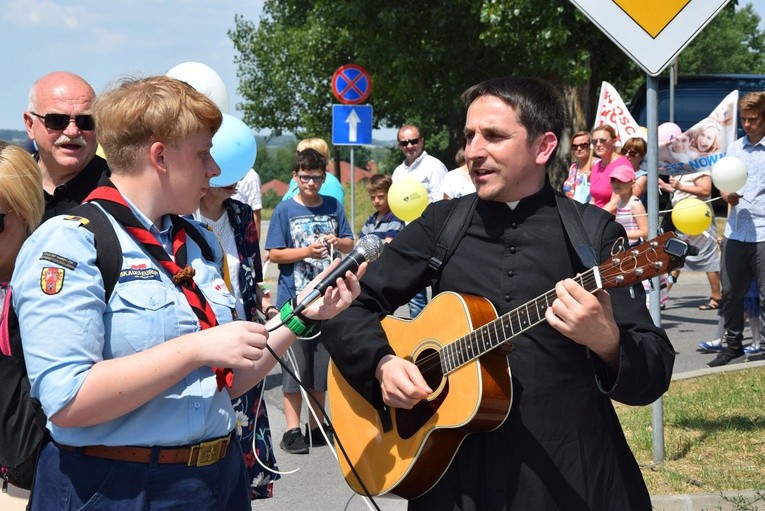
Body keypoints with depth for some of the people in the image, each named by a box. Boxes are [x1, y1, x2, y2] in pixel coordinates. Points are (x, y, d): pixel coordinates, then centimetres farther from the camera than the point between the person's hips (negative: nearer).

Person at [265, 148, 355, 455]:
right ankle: (292, 430, 5)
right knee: (295, 365, -2)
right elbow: (274, 254, -5)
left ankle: (316, 426, 21)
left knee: (323, 364, 10)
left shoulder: (333, 207, 7)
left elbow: (350, 244, 13)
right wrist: (307, 251, -17)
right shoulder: (285, 210, -3)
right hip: (294, 299, -4)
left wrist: (337, 242, -9)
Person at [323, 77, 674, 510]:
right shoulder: (443, 223, 4)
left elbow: (654, 376, -9)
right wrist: (382, 363, -11)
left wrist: (607, 342, -29)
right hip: (458, 474, 2)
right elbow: (351, 305, 7)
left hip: (574, 476, -2)